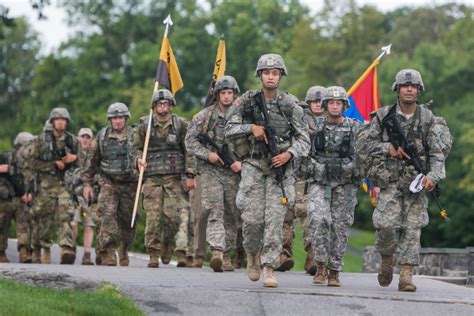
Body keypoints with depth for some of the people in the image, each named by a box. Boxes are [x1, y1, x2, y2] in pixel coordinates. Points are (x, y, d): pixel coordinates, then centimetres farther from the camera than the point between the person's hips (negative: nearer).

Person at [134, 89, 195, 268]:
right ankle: (153, 255, -2)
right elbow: (137, 148, 16)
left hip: (173, 177, 0)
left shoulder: (181, 125, 7)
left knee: (172, 214, -9)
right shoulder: (145, 126, 9)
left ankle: (168, 245, 17)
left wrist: (190, 175, -1)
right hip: (152, 177, 0)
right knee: (153, 216, -7)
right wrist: (138, 159, -7)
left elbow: (189, 151, 6)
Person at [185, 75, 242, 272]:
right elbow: (190, 140, 2)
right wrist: (207, 154, -12)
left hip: (233, 173, 2)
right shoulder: (205, 116, 2)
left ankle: (226, 255, 19)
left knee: (231, 215, 7)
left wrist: (242, 162, -8)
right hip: (211, 170, -2)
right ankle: (217, 252, -29)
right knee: (215, 211, -16)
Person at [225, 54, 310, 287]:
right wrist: (251, 128, -13)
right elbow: (229, 129, 3)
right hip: (253, 165, 0)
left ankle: (269, 269, -6)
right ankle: (253, 254, 22)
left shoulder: (290, 104, 3)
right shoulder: (247, 101, 4)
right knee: (252, 218, -6)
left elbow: (304, 138, 4)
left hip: (280, 166, 0)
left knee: (275, 218, -8)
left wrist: (289, 154, -13)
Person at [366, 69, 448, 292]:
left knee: (413, 227, -5)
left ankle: (406, 274, -3)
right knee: (386, 224, -11)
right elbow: (369, 143, 9)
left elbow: (437, 152, 1)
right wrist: (389, 148, -10)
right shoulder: (383, 116, 4)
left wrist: (433, 175, -15)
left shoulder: (427, 118, 4)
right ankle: (387, 260, 17)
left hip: (417, 180, 1)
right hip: (390, 179, -1)